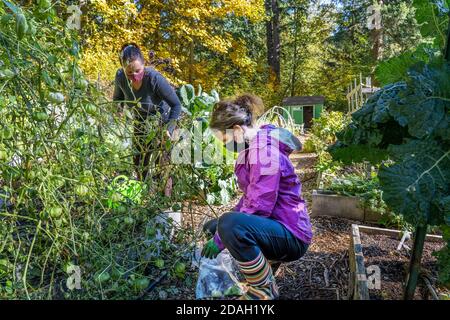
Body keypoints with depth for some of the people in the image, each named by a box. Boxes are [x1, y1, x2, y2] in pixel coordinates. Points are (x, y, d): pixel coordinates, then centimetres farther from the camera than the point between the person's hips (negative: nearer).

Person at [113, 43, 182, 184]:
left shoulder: (155, 78, -34)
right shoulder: (120, 76, -21)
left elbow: (176, 105, -26)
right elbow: (118, 97, 2)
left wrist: (168, 129, -30)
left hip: (162, 121, -4)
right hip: (140, 121, 4)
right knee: (139, 159, 16)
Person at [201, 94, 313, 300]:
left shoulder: (265, 151, -22)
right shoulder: (250, 148, 8)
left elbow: (259, 207, -28)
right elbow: (249, 197, 14)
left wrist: (220, 239, -21)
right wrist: (218, 232, 7)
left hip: (291, 235, -10)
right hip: (271, 224, 10)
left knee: (229, 225, -34)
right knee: (212, 227, 16)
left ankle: (264, 290, -11)